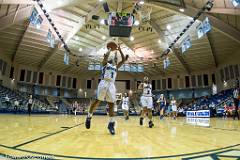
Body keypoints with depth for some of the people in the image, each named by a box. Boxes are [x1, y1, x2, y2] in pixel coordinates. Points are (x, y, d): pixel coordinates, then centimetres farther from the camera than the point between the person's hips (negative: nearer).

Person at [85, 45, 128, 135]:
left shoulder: (116, 67, 26)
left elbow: (123, 60, 24)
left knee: (111, 104, -2)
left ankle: (111, 124, 1)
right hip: (104, 83, -4)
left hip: (111, 85, 5)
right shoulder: (105, 63, 13)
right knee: (97, 101, -7)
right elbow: (106, 56, -6)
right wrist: (110, 50, 10)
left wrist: (119, 50, 22)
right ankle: (89, 117, 11)